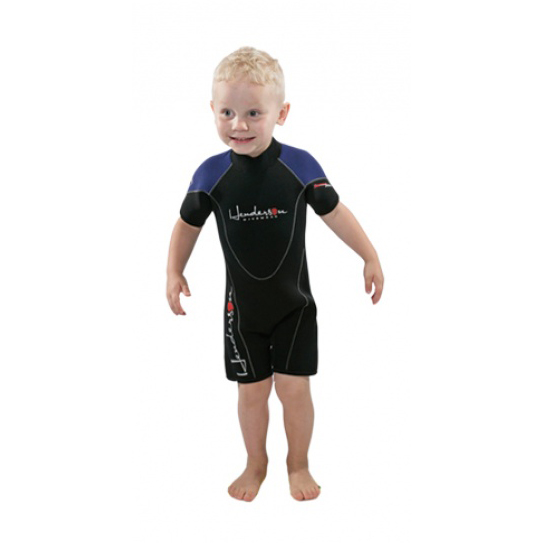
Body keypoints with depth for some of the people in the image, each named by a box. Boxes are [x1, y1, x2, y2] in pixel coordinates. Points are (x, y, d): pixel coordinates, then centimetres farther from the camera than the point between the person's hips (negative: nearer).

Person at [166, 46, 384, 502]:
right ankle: (256, 465, 34)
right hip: (242, 305, 1)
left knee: (293, 386, 2)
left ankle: (298, 464, 27)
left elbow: (335, 212, -2)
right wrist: (175, 273, 4)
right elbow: (188, 223, 5)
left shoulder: (299, 166, -13)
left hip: (293, 301, -1)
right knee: (252, 390, 10)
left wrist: (371, 258, 0)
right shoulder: (212, 173, -10)